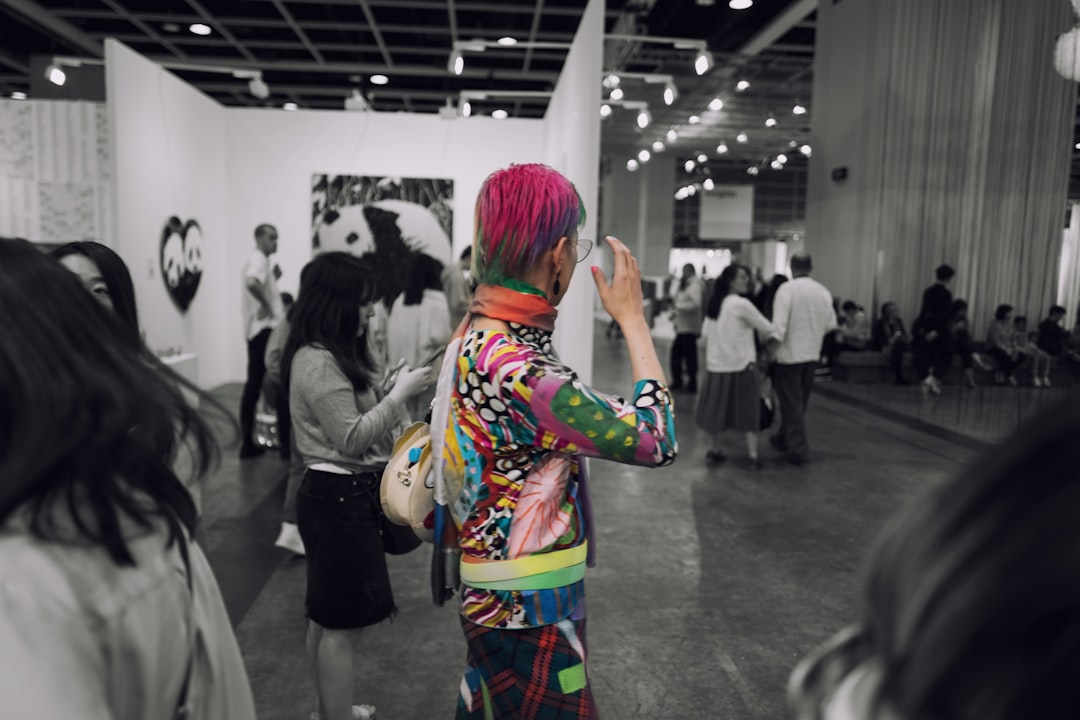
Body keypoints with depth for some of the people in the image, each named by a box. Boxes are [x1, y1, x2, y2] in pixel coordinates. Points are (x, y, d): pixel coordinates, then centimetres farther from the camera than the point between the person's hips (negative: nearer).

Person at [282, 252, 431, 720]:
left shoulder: (334, 356, 12)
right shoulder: (317, 362, -19)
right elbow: (351, 439, -21)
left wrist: (390, 387, 2)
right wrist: (400, 394, -15)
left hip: (345, 492, 11)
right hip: (339, 496, -11)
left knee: (327, 616, 21)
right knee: (342, 623, -1)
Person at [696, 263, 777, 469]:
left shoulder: (713, 304, 6)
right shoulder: (741, 304, -12)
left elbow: (705, 335, 9)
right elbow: (768, 329, -10)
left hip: (717, 365, 5)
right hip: (742, 365, -5)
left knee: (717, 408, 13)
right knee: (749, 410, 4)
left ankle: (716, 451, 19)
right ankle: (752, 456, 3)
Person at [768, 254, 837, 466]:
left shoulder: (786, 289, -14)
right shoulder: (823, 291, 2)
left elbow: (779, 324, -21)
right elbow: (831, 324, 5)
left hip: (789, 354, -5)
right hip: (812, 354, 5)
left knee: (792, 403, 3)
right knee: (799, 402, 18)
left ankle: (798, 449, 4)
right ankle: (784, 439, 33)